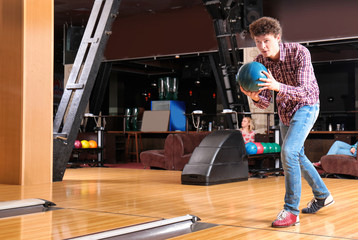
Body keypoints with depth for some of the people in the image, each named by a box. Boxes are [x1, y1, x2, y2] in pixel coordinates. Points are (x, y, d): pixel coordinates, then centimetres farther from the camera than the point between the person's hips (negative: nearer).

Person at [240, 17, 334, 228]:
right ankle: (322, 196, 39)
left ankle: (291, 210, -16)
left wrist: (278, 86, -52)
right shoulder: (260, 62, -13)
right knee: (297, 156, 18)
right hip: (284, 111, 7)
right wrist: (255, 97, -35)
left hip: (306, 106, -7)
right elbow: (265, 102, -11)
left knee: (288, 152, -24)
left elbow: (304, 91, -35)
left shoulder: (299, 52, -27)